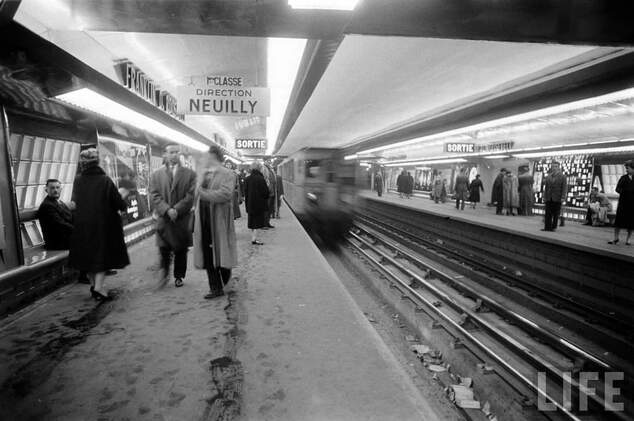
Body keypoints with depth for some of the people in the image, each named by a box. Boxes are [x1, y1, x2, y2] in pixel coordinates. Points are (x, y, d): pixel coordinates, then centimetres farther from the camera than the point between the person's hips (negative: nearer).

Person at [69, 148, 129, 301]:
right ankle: (98, 286, -4)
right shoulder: (105, 180, -14)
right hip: (103, 225, -3)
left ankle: (94, 284, 30)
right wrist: (122, 196, 8)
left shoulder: (78, 181, -4)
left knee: (87, 254, 18)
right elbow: (119, 204, -12)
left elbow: (75, 202, 9)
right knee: (103, 254, 6)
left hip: (82, 226, 4)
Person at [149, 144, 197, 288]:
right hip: (164, 219, 1)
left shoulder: (190, 174, 3)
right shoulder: (156, 174, 9)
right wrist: (167, 210, -14)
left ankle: (179, 276, 22)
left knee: (181, 250, 7)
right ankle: (165, 271, 23)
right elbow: (154, 196, 1)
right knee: (164, 249, -2)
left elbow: (190, 196, -4)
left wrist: (176, 210, -13)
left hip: (183, 218, 0)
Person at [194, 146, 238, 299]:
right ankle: (215, 288, 17)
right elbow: (198, 194, 16)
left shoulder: (227, 174, -7)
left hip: (219, 219, -6)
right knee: (208, 255, 6)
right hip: (204, 219, 6)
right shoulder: (204, 174, 14)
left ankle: (225, 280, 31)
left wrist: (204, 193, -15)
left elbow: (225, 194, -20)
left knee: (220, 252, 5)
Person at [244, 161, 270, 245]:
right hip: (259, 204, -6)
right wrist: (266, 198, 6)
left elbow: (245, 192, 8)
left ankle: (253, 238, 24)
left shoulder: (247, 179, 3)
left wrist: (247, 203, 15)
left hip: (250, 204, 6)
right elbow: (265, 192, -13)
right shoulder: (260, 179, -15)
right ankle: (254, 239, -2)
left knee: (252, 222, 15)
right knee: (257, 222, -1)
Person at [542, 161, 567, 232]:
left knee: (556, 214, 3)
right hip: (548, 199, 3)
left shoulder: (562, 177, 0)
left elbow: (565, 188, -5)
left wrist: (563, 197, -13)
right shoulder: (548, 177, 12)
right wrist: (544, 197, 7)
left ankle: (554, 227, 11)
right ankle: (547, 227, 3)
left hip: (557, 199, -3)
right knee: (548, 213, 1)